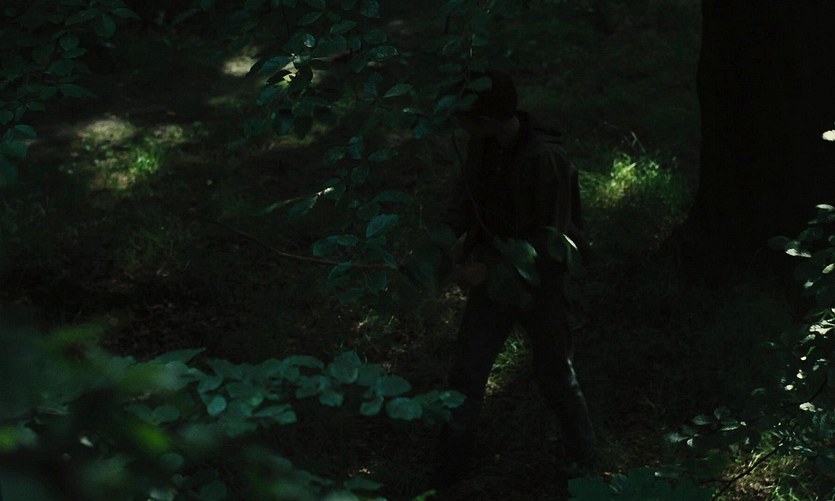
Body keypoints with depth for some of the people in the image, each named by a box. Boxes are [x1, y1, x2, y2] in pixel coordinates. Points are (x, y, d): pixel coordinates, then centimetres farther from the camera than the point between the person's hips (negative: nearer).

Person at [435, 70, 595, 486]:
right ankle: (447, 470, 26)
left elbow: (550, 241, -26)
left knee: (555, 378, 15)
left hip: (539, 284, -5)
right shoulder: (483, 144, -11)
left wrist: (491, 271, -29)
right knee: (466, 374, 9)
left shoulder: (544, 160, -30)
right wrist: (452, 234, -9)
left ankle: (582, 452, 42)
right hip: (493, 274, 5)